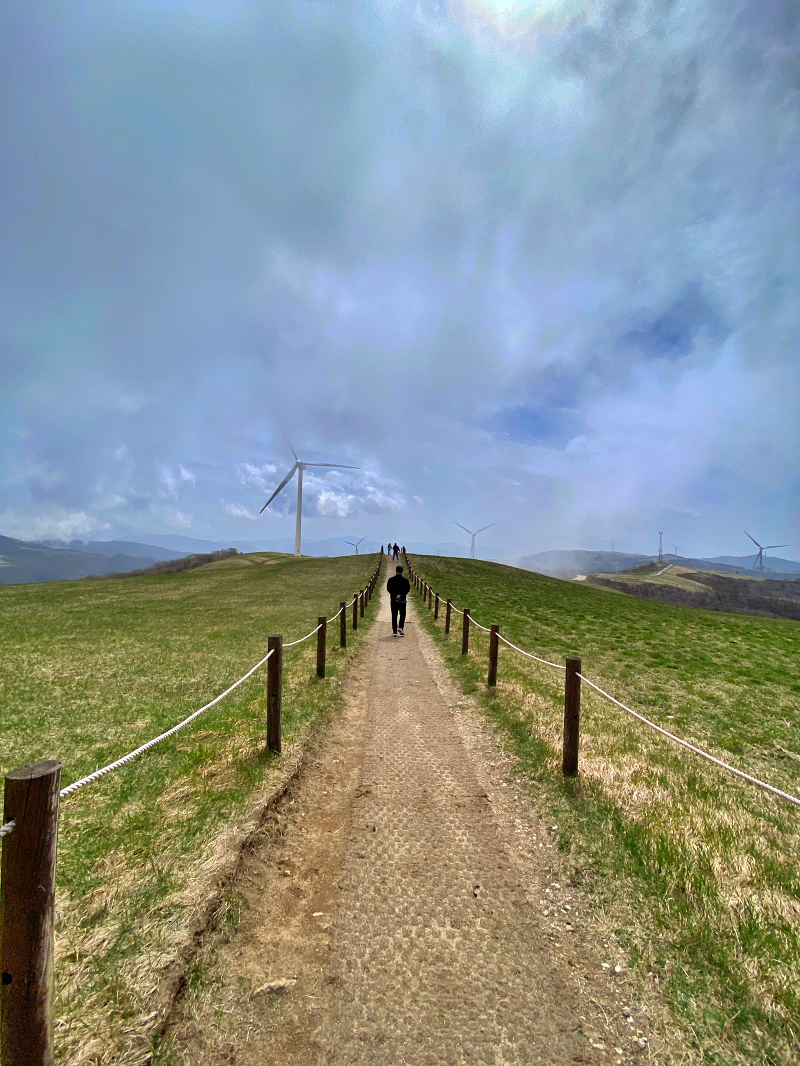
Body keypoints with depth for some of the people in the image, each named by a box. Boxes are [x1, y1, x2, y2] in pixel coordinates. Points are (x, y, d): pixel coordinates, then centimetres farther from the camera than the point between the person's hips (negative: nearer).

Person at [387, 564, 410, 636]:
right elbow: (408, 589, -8)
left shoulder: (390, 580, -1)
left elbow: (388, 589, -5)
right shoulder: (406, 580, -2)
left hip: (393, 600, 1)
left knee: (394, 615, 8)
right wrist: (401, 595, -12)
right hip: (402, 600, -1)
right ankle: (400, 627, -3)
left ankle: (394, 631, 8)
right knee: (402, 614, 13)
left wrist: (395, 595, -7)